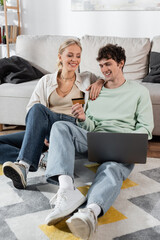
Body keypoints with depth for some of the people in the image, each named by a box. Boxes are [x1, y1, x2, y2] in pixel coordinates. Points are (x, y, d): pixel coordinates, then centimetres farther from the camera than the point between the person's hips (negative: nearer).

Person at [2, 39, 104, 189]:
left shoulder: (87, 79, 19)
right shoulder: (46, 81, 19)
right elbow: (30, 108, 7)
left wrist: (100, 81, 1)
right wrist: (42, 134, -12)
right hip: (46, 130, 3)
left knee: (38, 109, -36)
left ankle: (23, 165, -47)